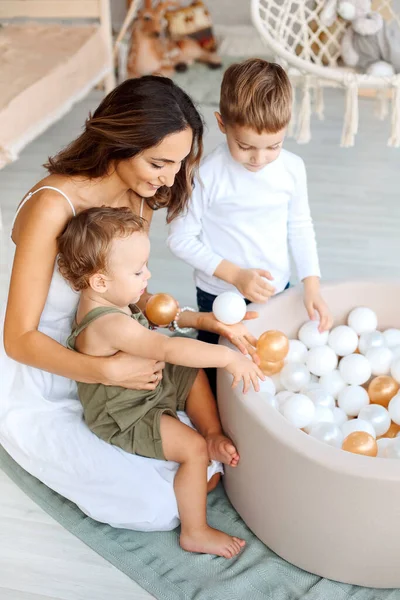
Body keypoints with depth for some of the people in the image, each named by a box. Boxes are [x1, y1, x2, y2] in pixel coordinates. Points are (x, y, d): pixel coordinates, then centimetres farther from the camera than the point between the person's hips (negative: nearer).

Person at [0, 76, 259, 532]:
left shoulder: (140, 196, -4)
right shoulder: (53, 206, -29)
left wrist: (203, 320, -13)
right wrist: (107, 370, -37)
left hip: (102, 377, 7)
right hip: (37, 395, -7)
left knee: (207, 470, 1)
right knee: (159, 508, -12)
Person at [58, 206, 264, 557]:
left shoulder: (104, 298, -5)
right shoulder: (109, 324, -36)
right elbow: (168, 349, -42)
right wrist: (228, 357, -40)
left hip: (146, 388, 10)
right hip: (124, 419, -10)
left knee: (195, 376, 16)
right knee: (193, 448, -16)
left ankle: (214, 436, 20)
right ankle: (195, 533, -3)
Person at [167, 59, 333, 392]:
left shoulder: (293, 169, -8)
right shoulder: (208, 175, -20)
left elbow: (300, 227, 5)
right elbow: (181, 239, -15)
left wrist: (312, 286, -3)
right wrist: (235, 274, -21)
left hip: (277, 291, 4)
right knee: (219, 379, 13)